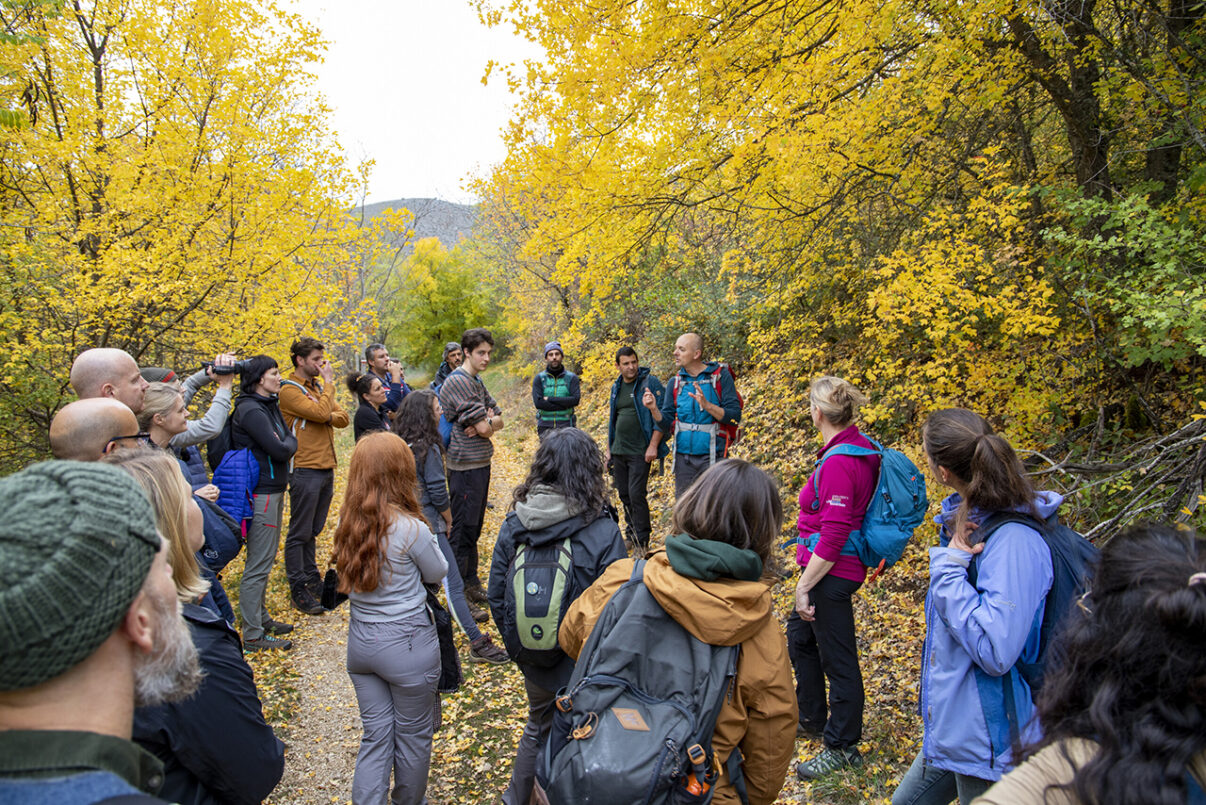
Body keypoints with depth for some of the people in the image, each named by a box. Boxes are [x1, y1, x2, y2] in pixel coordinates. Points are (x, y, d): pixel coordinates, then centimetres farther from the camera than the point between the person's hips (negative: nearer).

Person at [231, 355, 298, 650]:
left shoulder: (270, 405, 14)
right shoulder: (251, 410, -17)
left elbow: (290, 440, 13)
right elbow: (280, 450, -21)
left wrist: (284, 443, -6)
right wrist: (288, 444, -2)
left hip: (273, 491, 10)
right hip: (261, 494, -10)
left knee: (265, 558, 19)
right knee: (258, 564, -4)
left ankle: (261, 618, 32)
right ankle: (253, 635, 4)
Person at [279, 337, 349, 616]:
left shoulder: (318, 386, 16)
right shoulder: (289, 390, -10)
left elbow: (342, 417, 11)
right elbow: (320, 412, -23)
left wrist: (328, 417, -11)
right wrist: (329, 382, -11)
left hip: (326, 468, 8)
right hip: (305, 470, -8)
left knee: (313, 530, 16)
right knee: (300, 533, 0)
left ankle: (313, 580, 26)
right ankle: (298, 590, 7)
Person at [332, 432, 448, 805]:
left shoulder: (346, 525, -6)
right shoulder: (410, 528, -23)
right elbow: (438, 573, -7)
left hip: (360, 641, 5)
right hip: (407, 643, -5)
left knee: (375, 735, 17)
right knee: (413, 736, 18)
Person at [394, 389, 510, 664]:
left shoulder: (402, 444, 6)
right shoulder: (428, 448, -19)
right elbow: (438, 492, -18)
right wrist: (448, 520, -1)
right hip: (428, 522, -9)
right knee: (452, 583, -8)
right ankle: (477, 642, -7)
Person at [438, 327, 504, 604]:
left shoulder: (477, 382, 15)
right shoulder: (458, 382, -15)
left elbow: (498, 420, 10)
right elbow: (484, 428, -20)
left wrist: (486, 422, -10)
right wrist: (486, 424, 2)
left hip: (481, 464, 10)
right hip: (466, 466, -10)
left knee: (474, 528, 17)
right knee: (462, 530, -4)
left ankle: (472, 585, 28)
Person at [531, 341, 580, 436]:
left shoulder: (572, 377, 4)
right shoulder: (539, 378, 3)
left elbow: (575, 400, -10)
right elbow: (538, 402, -9)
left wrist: (550, 399, -11)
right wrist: (564, 404, -12)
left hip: (566, 426, 0)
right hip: (545, 427, 0)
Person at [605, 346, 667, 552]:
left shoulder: (650, 383, -9)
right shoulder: (616, 387, 12)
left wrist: (654, 446, -16)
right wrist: (609, 448, 18)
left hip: (639, 451, -7)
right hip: (619, 450, 7)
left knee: (636, 494, -9)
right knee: (624, 495, 13)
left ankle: (642, 541, 2)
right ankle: (632, 533, 26)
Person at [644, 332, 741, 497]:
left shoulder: (720, 376, -4)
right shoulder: (675, 382, 8)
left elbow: (735, 416, -10)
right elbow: (666, 423, 8)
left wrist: (706, 405, -23)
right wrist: (654, 409, -11)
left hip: (711, 456, -4)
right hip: (683, 457, 4)